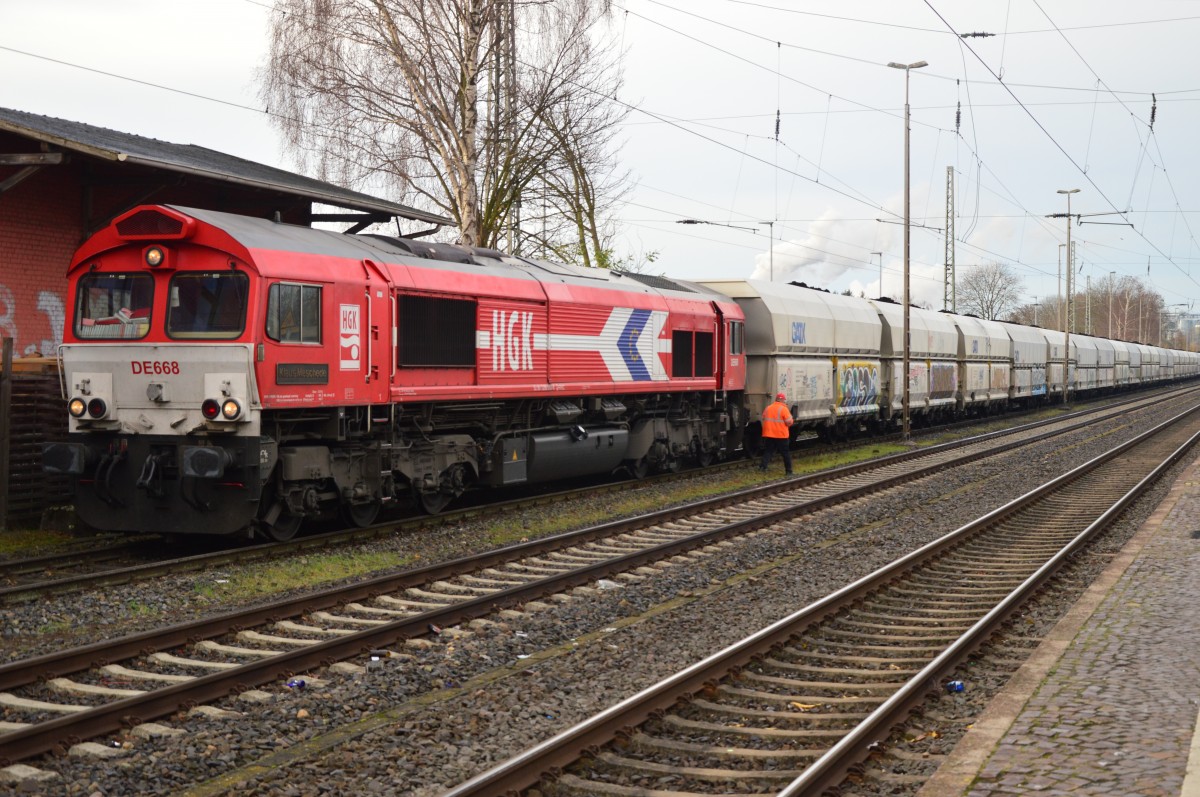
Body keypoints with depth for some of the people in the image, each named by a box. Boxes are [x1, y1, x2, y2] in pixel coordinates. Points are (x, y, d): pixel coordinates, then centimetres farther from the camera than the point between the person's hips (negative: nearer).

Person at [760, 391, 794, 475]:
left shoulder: (767, 408, 8)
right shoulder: (783, 409, -10)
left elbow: (763, 420, 15)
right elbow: (789, 422, -13)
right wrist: (790, 417, 7)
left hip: (768, 435, 4)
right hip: (781, 436, -4)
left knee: (768, 452, 9)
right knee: (786, 453, 7)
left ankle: (763, 466, -8)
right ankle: (788, 471, 10)